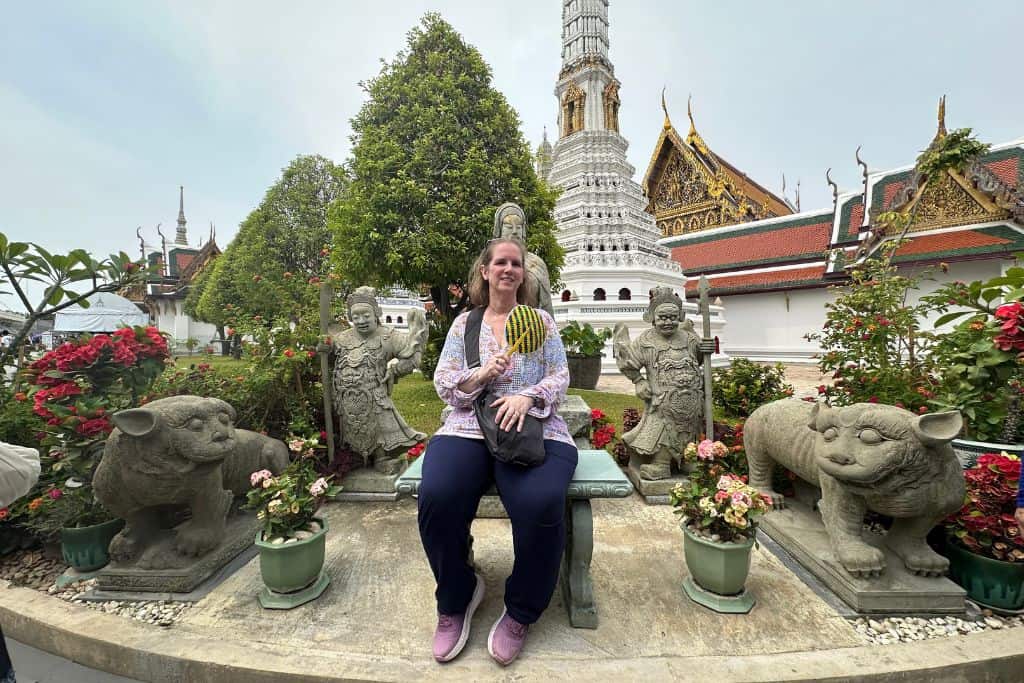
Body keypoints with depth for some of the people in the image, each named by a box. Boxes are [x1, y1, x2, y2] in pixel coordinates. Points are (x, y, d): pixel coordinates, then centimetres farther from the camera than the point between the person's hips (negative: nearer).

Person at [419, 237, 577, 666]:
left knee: (540, 505, -31)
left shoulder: (541, 320, 15)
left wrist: (527, 397, -16)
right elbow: (442, 383, 7)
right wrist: (483, 374, -12)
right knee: (437, 498, -28)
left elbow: (560, 377, 5)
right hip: (467, 428, 1)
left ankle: (521, 613, 3)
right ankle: (455, 600, 6)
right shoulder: (464, 323, 16)